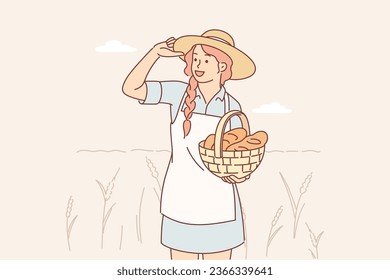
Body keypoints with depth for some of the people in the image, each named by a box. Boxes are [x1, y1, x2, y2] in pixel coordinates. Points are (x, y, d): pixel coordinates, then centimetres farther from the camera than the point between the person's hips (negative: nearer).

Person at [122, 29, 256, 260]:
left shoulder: (232, 107, -1)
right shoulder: (179, 93, -3)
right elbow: (131, 88, -12)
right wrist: (157, 52, -16)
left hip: (218, 206, 0)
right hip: (181, 202, 0)